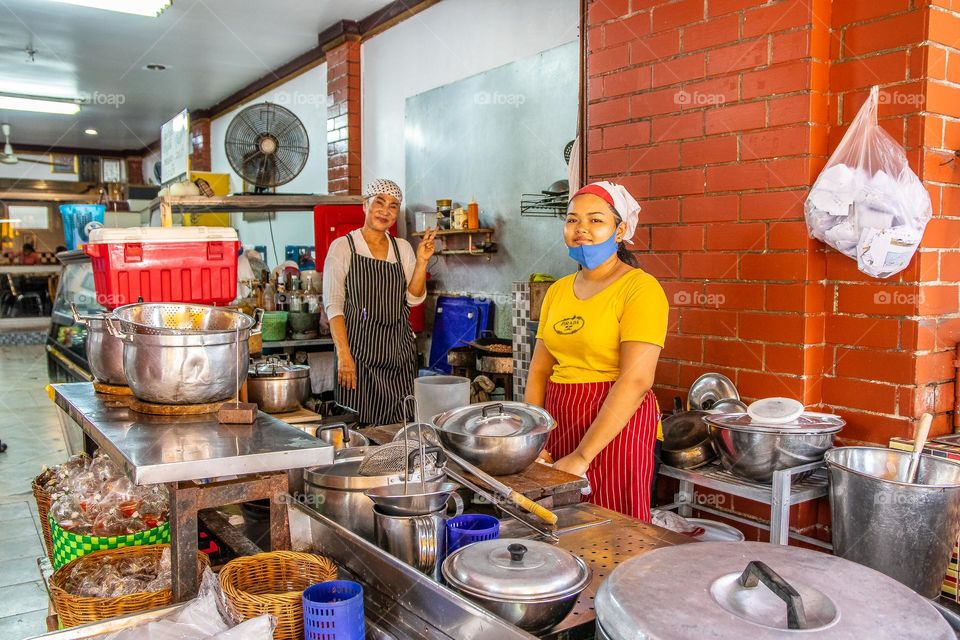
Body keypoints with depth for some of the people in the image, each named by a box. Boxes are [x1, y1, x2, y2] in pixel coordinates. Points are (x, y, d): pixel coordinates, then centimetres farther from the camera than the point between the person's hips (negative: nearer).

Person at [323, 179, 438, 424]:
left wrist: (422, 261, -8)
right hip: (359, 349, -4)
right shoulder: (343, 247, -1)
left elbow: (414, 298, 6)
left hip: (398, 350, 4)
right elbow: (333, 305, -7)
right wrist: (343, 354, -16)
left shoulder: (403, 248, 11)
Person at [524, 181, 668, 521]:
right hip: (559, 420, 6)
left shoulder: (640, 288, -11)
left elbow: (636, 380, -19)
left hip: (616, 426, -6)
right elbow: (539, 370, 10)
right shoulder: (557, 290, 10)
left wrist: (582, 456, -21)